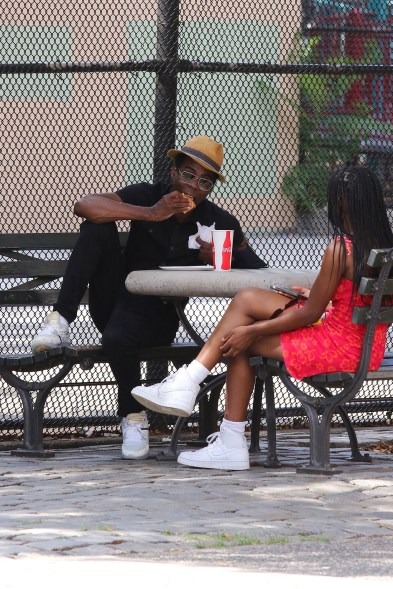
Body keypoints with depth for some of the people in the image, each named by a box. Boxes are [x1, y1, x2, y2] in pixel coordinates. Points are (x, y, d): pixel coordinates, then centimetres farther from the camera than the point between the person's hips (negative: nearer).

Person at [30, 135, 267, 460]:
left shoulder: (218, 222, -2)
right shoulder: (148, 195, -3)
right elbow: (84, 206, -18)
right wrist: (149, 214, -26)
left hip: (158, 317, -2)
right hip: (115, 298, 2)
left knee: (118, 336, -37)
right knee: (97, 226, -19)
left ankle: (134, 416, -11)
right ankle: (61, 321, -26)